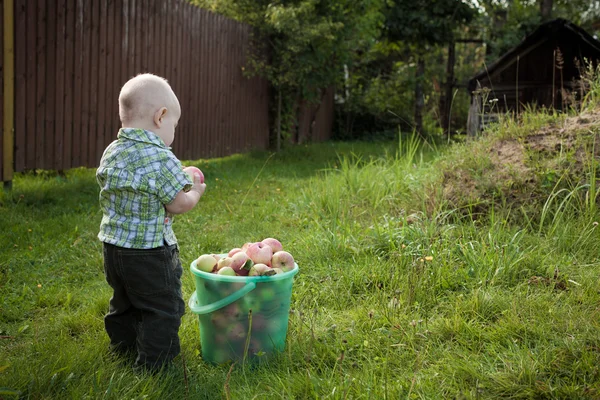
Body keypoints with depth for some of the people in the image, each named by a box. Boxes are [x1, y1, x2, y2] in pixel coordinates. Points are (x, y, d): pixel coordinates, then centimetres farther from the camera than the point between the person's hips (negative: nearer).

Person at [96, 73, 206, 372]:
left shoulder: (111, 153, 1)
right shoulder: (161, 158, -22)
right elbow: (178, 204, -18)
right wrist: (195, 192, 4)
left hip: (112, 245, 8)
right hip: (150, 252, -8)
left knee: (123, 304, 26)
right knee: (163, 308, 9)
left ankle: (123, 350, 43)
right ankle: (154, 364, 14)